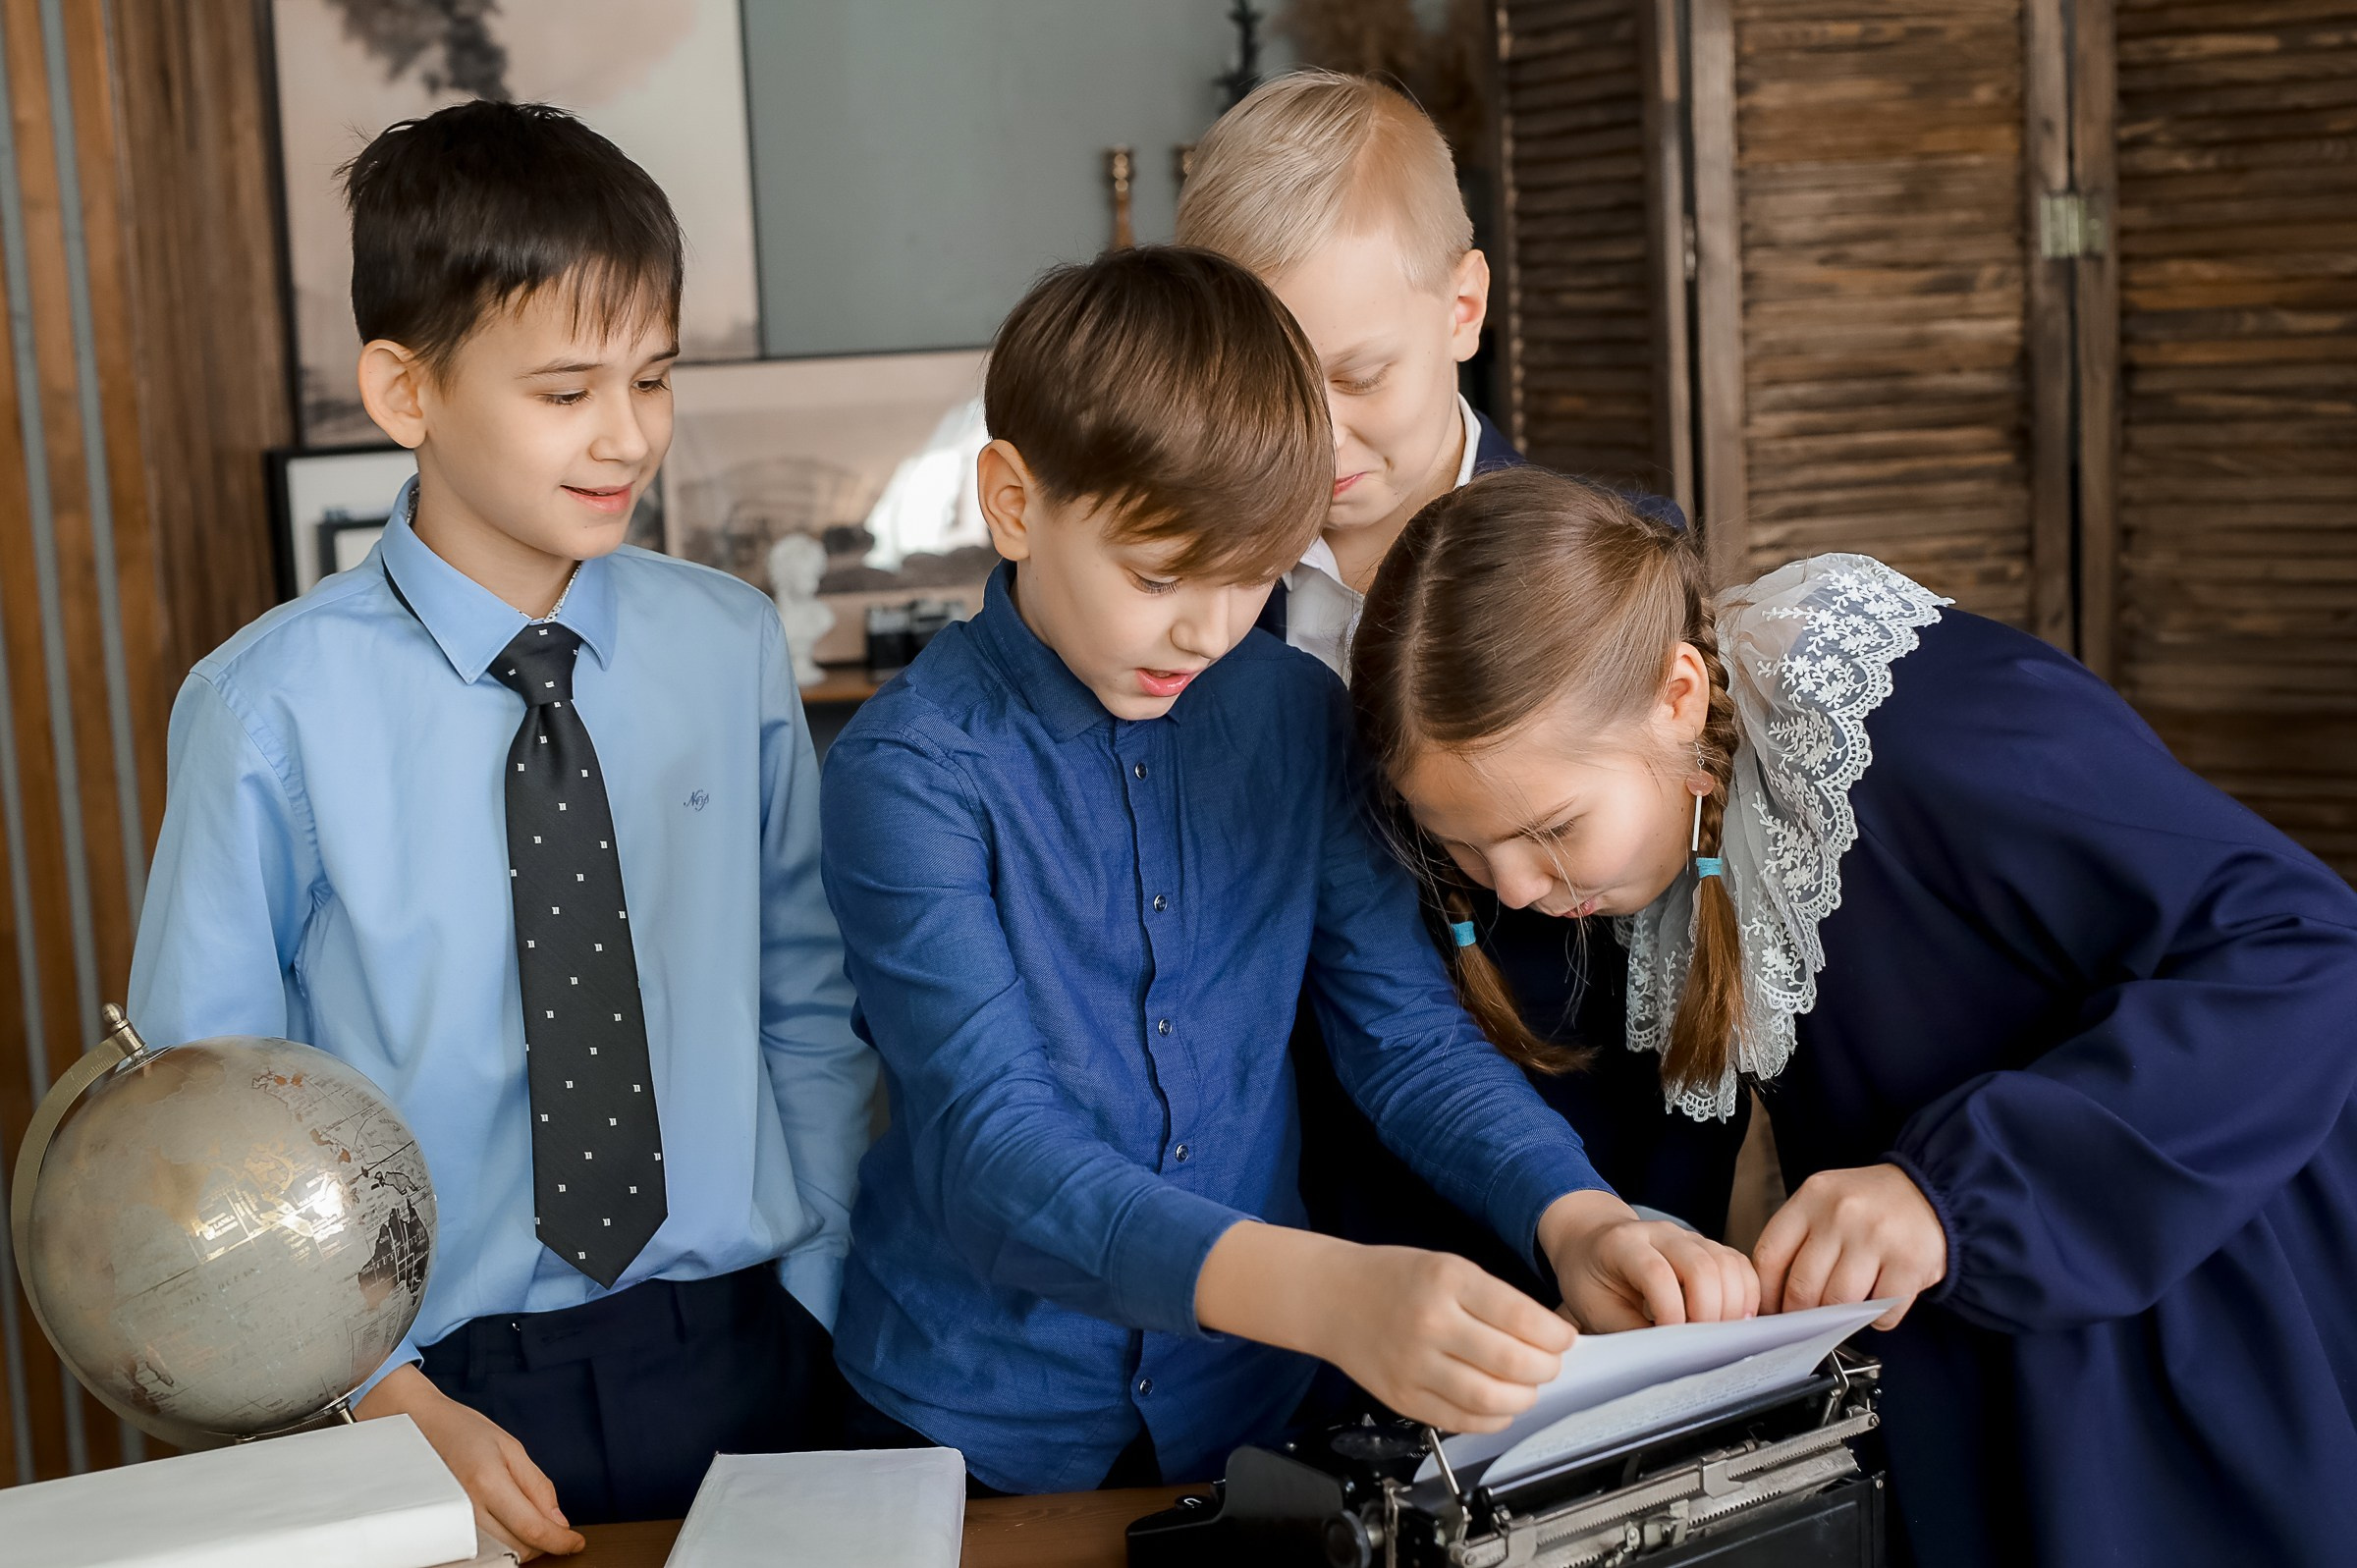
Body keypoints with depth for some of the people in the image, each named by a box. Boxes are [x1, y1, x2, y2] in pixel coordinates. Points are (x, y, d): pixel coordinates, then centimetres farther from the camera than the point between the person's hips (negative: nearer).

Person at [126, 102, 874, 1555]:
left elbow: (810, 1008, 6)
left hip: (748, 1362, 3)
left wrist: (815, 1298, 0)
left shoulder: (732, 649, -2)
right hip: (448, 1377, -2)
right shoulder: (277, 711, -11)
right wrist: (391, 1401, -12)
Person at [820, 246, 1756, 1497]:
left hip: (1252, 1399, 4)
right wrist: (1324, 1293, -42)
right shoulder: (909, 769, -18)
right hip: (978, 1430, -4)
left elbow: (1406, 1030, -3)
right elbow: (989, 1154, -28)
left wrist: (1575, 1218, -23)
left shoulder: (1296, 716, -3)